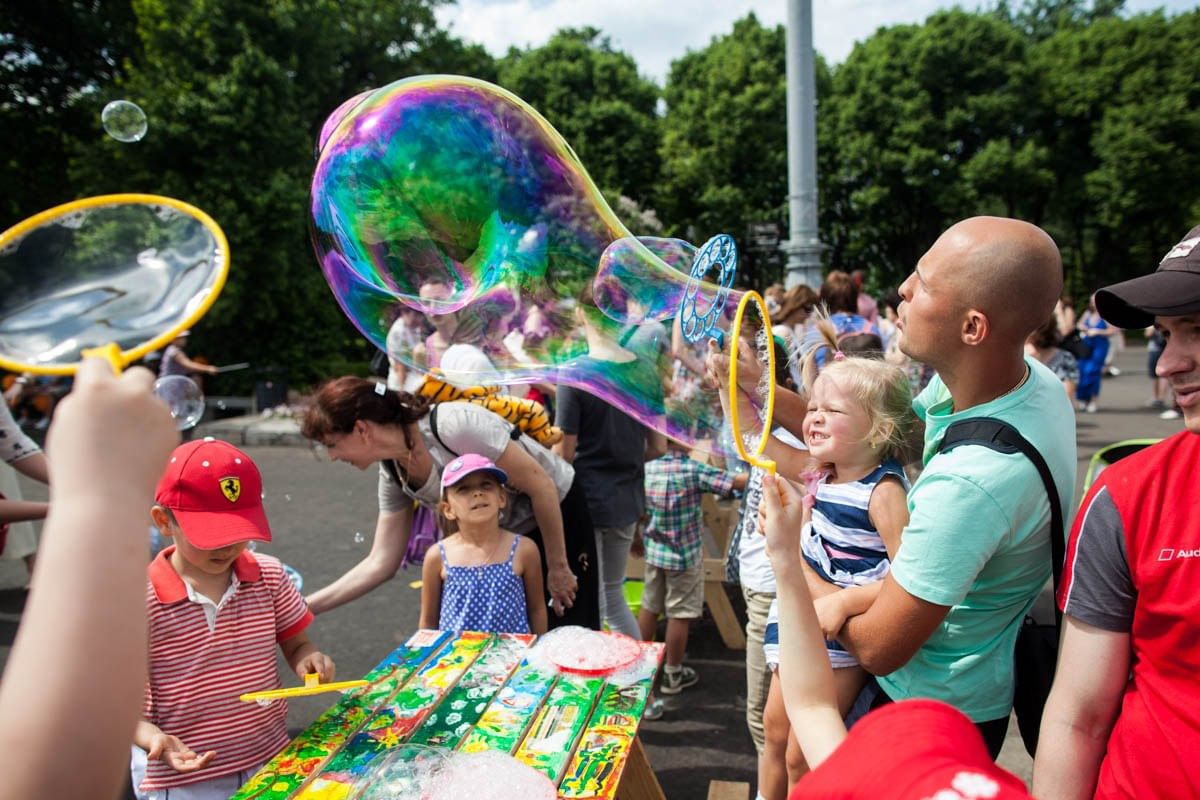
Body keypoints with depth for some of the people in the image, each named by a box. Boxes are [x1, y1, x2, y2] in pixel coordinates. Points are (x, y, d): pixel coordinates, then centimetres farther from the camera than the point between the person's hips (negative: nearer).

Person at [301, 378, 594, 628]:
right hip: (498, 536, 7)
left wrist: (558, 567, -19)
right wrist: (308, 605, -7)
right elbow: (380, 562, -1)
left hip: (558, 511, -6)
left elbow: (541, 485, -26)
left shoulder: (453, 426, -32)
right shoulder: (393, 472, -8)